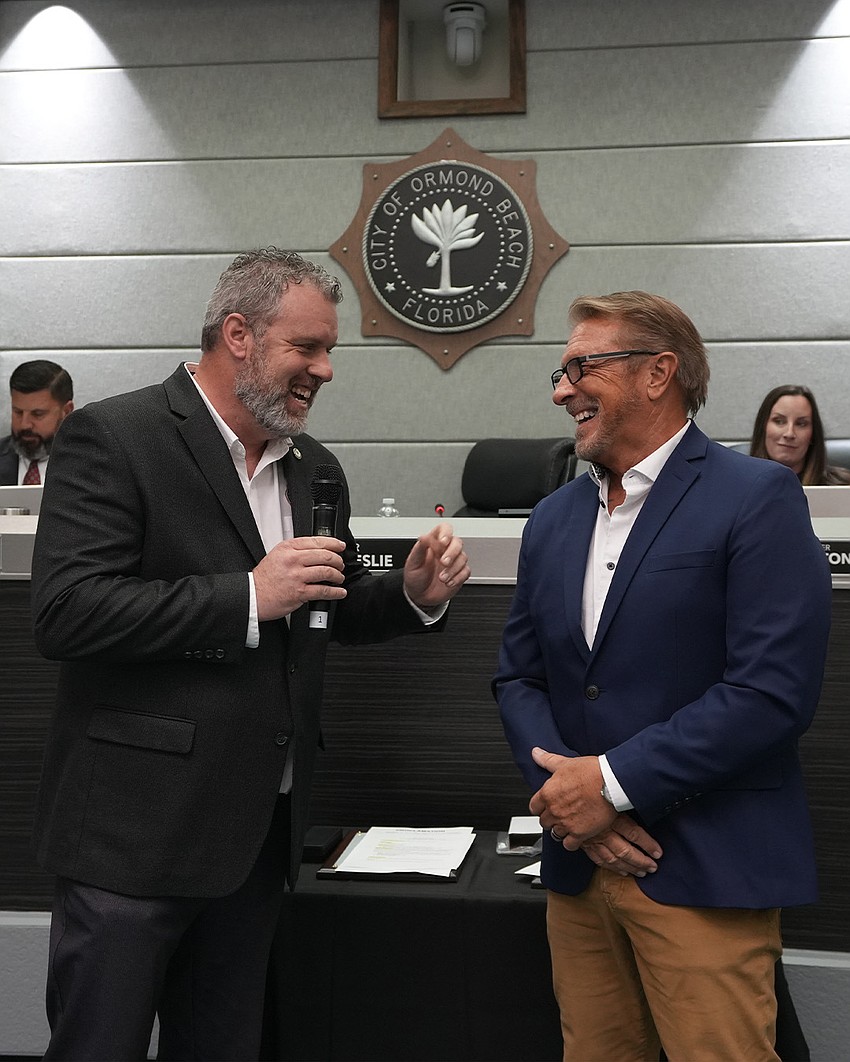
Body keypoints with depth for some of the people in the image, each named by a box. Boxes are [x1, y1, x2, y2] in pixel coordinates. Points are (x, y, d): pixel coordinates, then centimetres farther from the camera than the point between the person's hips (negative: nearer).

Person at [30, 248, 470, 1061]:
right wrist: (247, 597, -24)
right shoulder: (113, 438, -11)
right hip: (138, 831, -6)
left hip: (260, 832, 7)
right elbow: (64, 612, -21)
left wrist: (414, 594, -1)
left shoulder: (314, 469, 11)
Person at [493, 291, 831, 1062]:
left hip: (704, 874, -5)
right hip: (579, 863, 6)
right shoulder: (554, 518, 12)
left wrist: (613, 782, -16)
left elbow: (773, 691, -17)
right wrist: (567, 792, -6)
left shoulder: (758, 498, -8)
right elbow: (519, 678, 12)